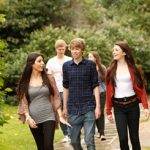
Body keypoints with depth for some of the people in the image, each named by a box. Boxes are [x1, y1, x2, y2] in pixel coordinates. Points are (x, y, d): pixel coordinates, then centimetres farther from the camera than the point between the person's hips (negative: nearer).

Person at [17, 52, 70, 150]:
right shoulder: (25, 82, 2)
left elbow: (56, 98, 2)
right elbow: (23, 101, 2)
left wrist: (61, 116, -3)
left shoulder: (48, 79, 3)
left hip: (49, 117, -1)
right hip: (34, 119, 1)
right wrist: (28, 117, -10)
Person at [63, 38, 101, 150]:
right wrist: (65, 107, 11)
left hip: (88, 108, -3)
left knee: (89, 141, -6)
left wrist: (98, 106, -6)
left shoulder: (90, 65, -1)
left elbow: (95, 86, -1)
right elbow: (66, 88, 12)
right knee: (74, 141, 8)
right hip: (73, 109, 3)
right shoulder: (66, 66, 6)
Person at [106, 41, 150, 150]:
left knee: (134, 136, 5)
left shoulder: (132, 68, 1)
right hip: (118, 107, 1)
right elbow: (109, 91, 4)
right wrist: (109, 111, 2)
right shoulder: (111, 70, 4)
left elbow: (141, 88, -1)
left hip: (132, 105, -1)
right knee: (123, 138, -7)